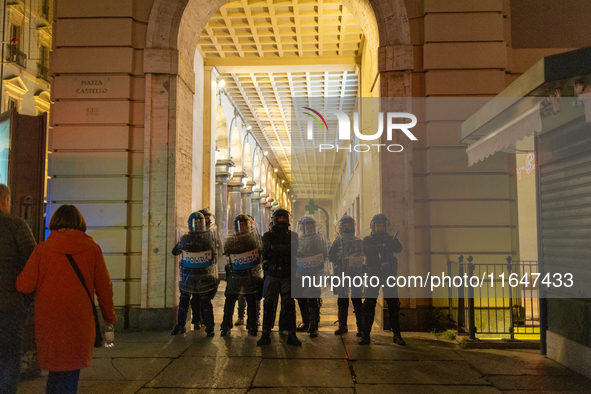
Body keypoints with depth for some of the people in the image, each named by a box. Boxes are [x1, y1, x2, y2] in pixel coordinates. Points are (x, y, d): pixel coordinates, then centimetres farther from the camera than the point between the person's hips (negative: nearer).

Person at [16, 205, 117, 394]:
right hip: (79, 321, -1)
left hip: (48, 320, 1)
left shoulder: (42, 248, -3)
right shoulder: (92, 249, -2)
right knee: (71, 371, 10)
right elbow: (104, 287, 1)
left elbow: (24, 285, -6)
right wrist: (109, 315, 16)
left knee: (55, 367, 18)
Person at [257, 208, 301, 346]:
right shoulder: (268, 235, 7)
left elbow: (293, 249, -14)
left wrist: (275, 248, -15)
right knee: (268, 305, 0)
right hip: (272, 275, 0)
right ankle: (266, 334, 8)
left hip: (287, 275, 0)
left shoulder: (292, 235, 7)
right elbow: (267, 249, -13)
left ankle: (292, 335, 9)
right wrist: (284, 249, -16)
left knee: (289, 305, 1)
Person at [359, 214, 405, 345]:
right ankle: (365, 335, 5)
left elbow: (399, 248, -8)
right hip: (373, 275, -1)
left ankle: (397, 335, 6)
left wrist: (388, 241, -22)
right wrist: (381, 246, -26)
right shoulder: (368, 239, 7)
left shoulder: (390, 239, 11)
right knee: (369, 305, -2)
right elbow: (366, 250, -15)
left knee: (394, 305, -2)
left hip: (388, 275, 1)